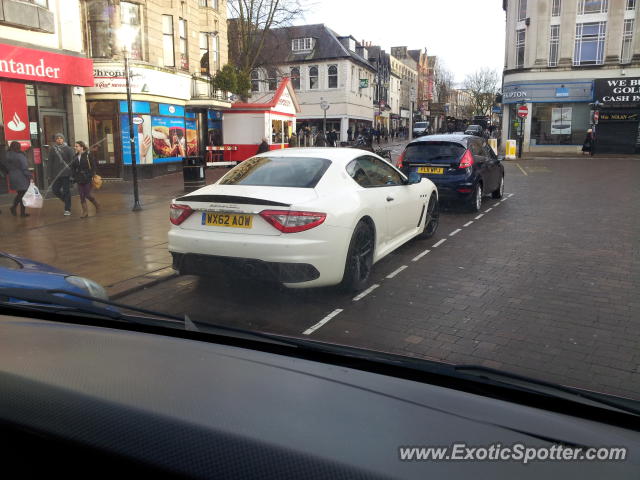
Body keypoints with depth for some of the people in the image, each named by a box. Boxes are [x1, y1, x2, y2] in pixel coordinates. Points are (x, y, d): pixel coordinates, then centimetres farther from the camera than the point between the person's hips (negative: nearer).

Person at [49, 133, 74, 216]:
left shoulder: (68, 149, -1)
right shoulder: (53, 149, 7)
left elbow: (72, 161, -3)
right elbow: (50, 163, 9)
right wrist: (50, 175, 5)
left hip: (66, 174, -3)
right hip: (56, 174, 3)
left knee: (66, 191, 0)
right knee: (55, 190, 4)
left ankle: (67, 209, 6)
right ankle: (65, 199, 31)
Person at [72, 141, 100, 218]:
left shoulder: (88, 155, -7)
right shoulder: (75, 157, 6)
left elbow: (93, 167, -7)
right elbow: (73, 167, 11)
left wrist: (91, 176, -13)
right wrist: (74, 176, 1)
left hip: (87, 179, -4)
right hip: (79, 180, 5)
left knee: (87, 195, -2)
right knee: (82, 196, 3)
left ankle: (97, 205, 24)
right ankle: (85, 211, 9)